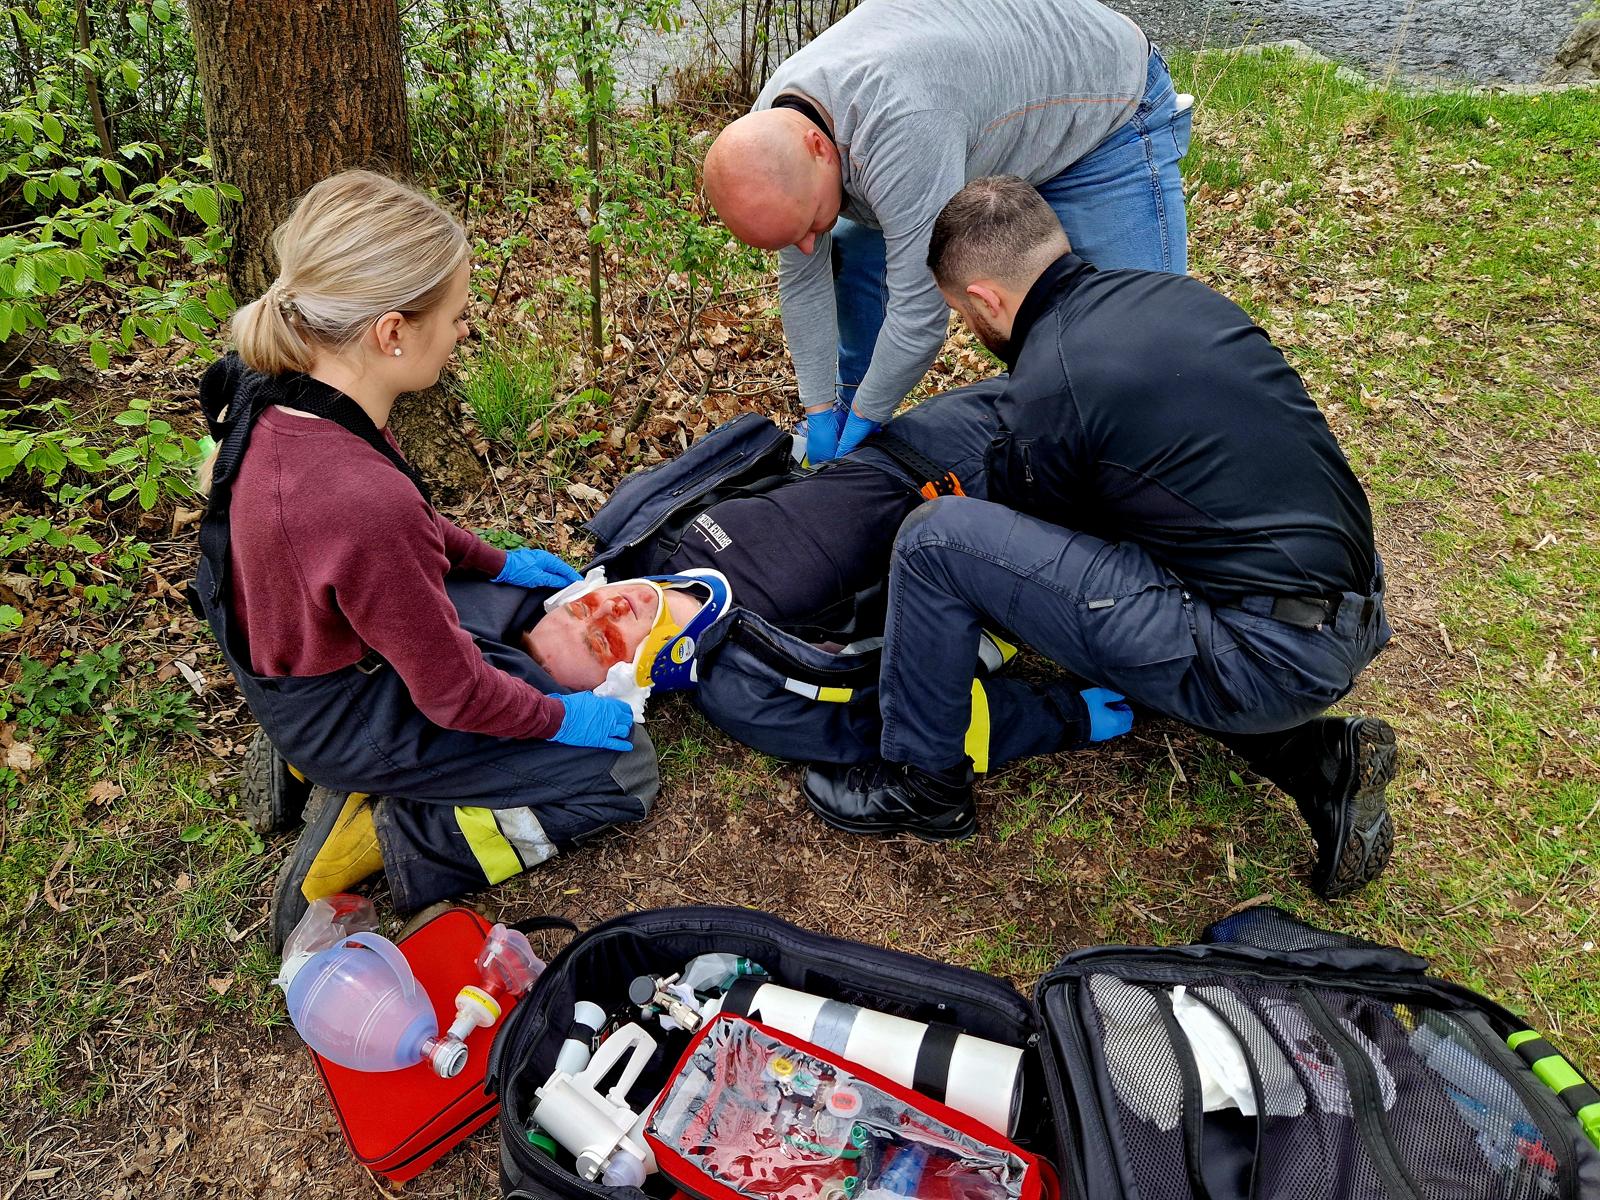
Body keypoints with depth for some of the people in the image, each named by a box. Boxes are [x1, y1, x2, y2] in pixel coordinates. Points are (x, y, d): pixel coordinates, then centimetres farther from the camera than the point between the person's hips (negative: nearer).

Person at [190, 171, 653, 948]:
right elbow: (455, 694, -25)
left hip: (309, 663, 8)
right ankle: (383, 834, 0)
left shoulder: (276, 400, -14)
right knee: (625, 772, 2)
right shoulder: (363, 500, -40)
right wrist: (560, 718, -8)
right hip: (356, 720, -8)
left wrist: (496, 562, 16)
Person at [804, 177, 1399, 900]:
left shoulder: (1043, 395, -13)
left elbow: (1025, 538, 6)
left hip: (1265, 662, -9)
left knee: (936, 538, -10)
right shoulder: (1178, 292, 10)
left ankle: (924, 780, 12)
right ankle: (1319, 756, 19)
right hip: (1360, 618, 9)